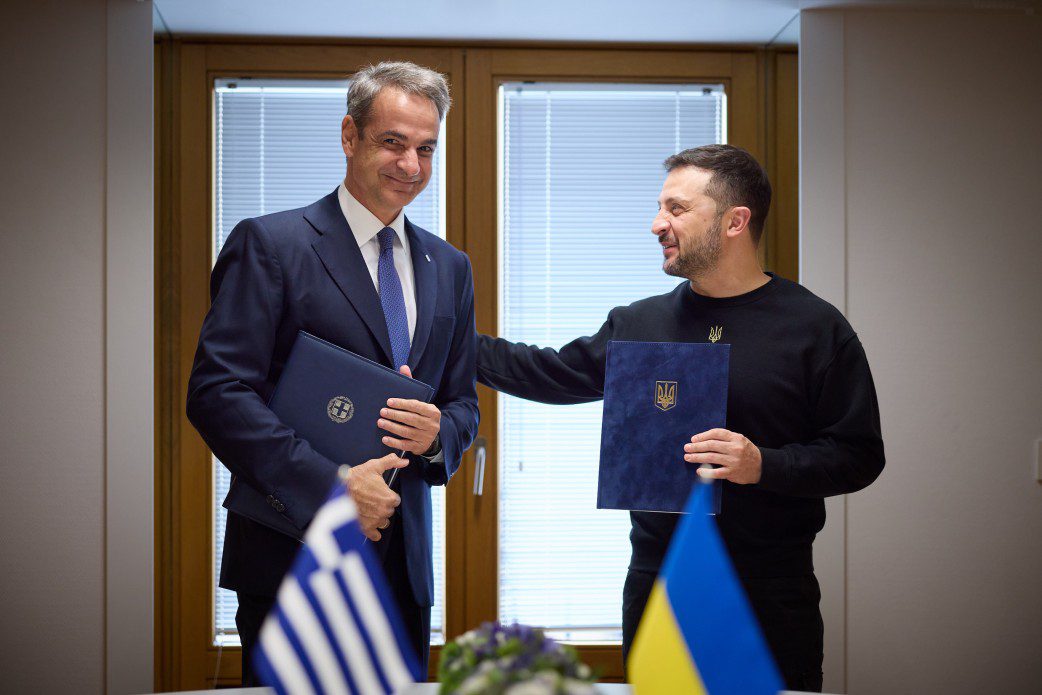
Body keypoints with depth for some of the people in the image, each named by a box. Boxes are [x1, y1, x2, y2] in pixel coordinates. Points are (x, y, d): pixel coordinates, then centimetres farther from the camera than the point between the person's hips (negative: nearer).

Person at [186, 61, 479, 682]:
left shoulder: (449, 268, 14)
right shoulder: (269, 245, -5)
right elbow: (216, 392, -14)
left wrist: (439, 435, -8)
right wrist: (329, 485, -20)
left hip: (404, 562, 6)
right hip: (294, 556, -5)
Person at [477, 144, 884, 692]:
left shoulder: (816, 328, -4)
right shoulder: (641, 324, 9)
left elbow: (859, 455, -6)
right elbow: (552, 373, 17)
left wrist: (764, 465, -20)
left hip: (770, 591, -3)